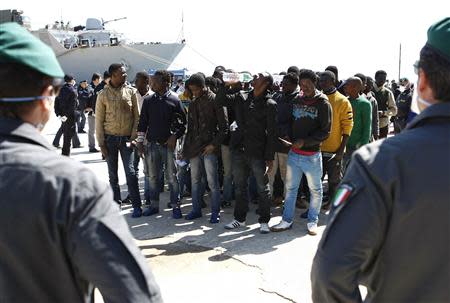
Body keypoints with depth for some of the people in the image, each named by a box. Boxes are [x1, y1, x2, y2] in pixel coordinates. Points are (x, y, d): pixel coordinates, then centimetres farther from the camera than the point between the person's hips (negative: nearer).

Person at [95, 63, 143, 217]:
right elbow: (99, 120, 1)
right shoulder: (103, 94, -1)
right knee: (113, 174, 9)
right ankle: (116, 203, 22)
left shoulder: (131, 91, 0)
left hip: (126, 138, 0)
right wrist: (101, 143, -4)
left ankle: (137, 205, 4)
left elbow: (137, 117, 2)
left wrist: (133, 137, -6)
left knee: (131, 172, -4)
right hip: (110, 138, 1)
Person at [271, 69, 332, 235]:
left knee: (315, 190, 10)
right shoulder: (297, 101, 7)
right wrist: (291, 140, 1)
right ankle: (287, 220, 21)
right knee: (290, 188, 10)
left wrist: (304, 141, -15)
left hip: (312, 155, -4)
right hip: (293, 153, 4)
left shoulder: (323, 103, -7)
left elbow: (325, 131, -9)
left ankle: (312, 221, 24)